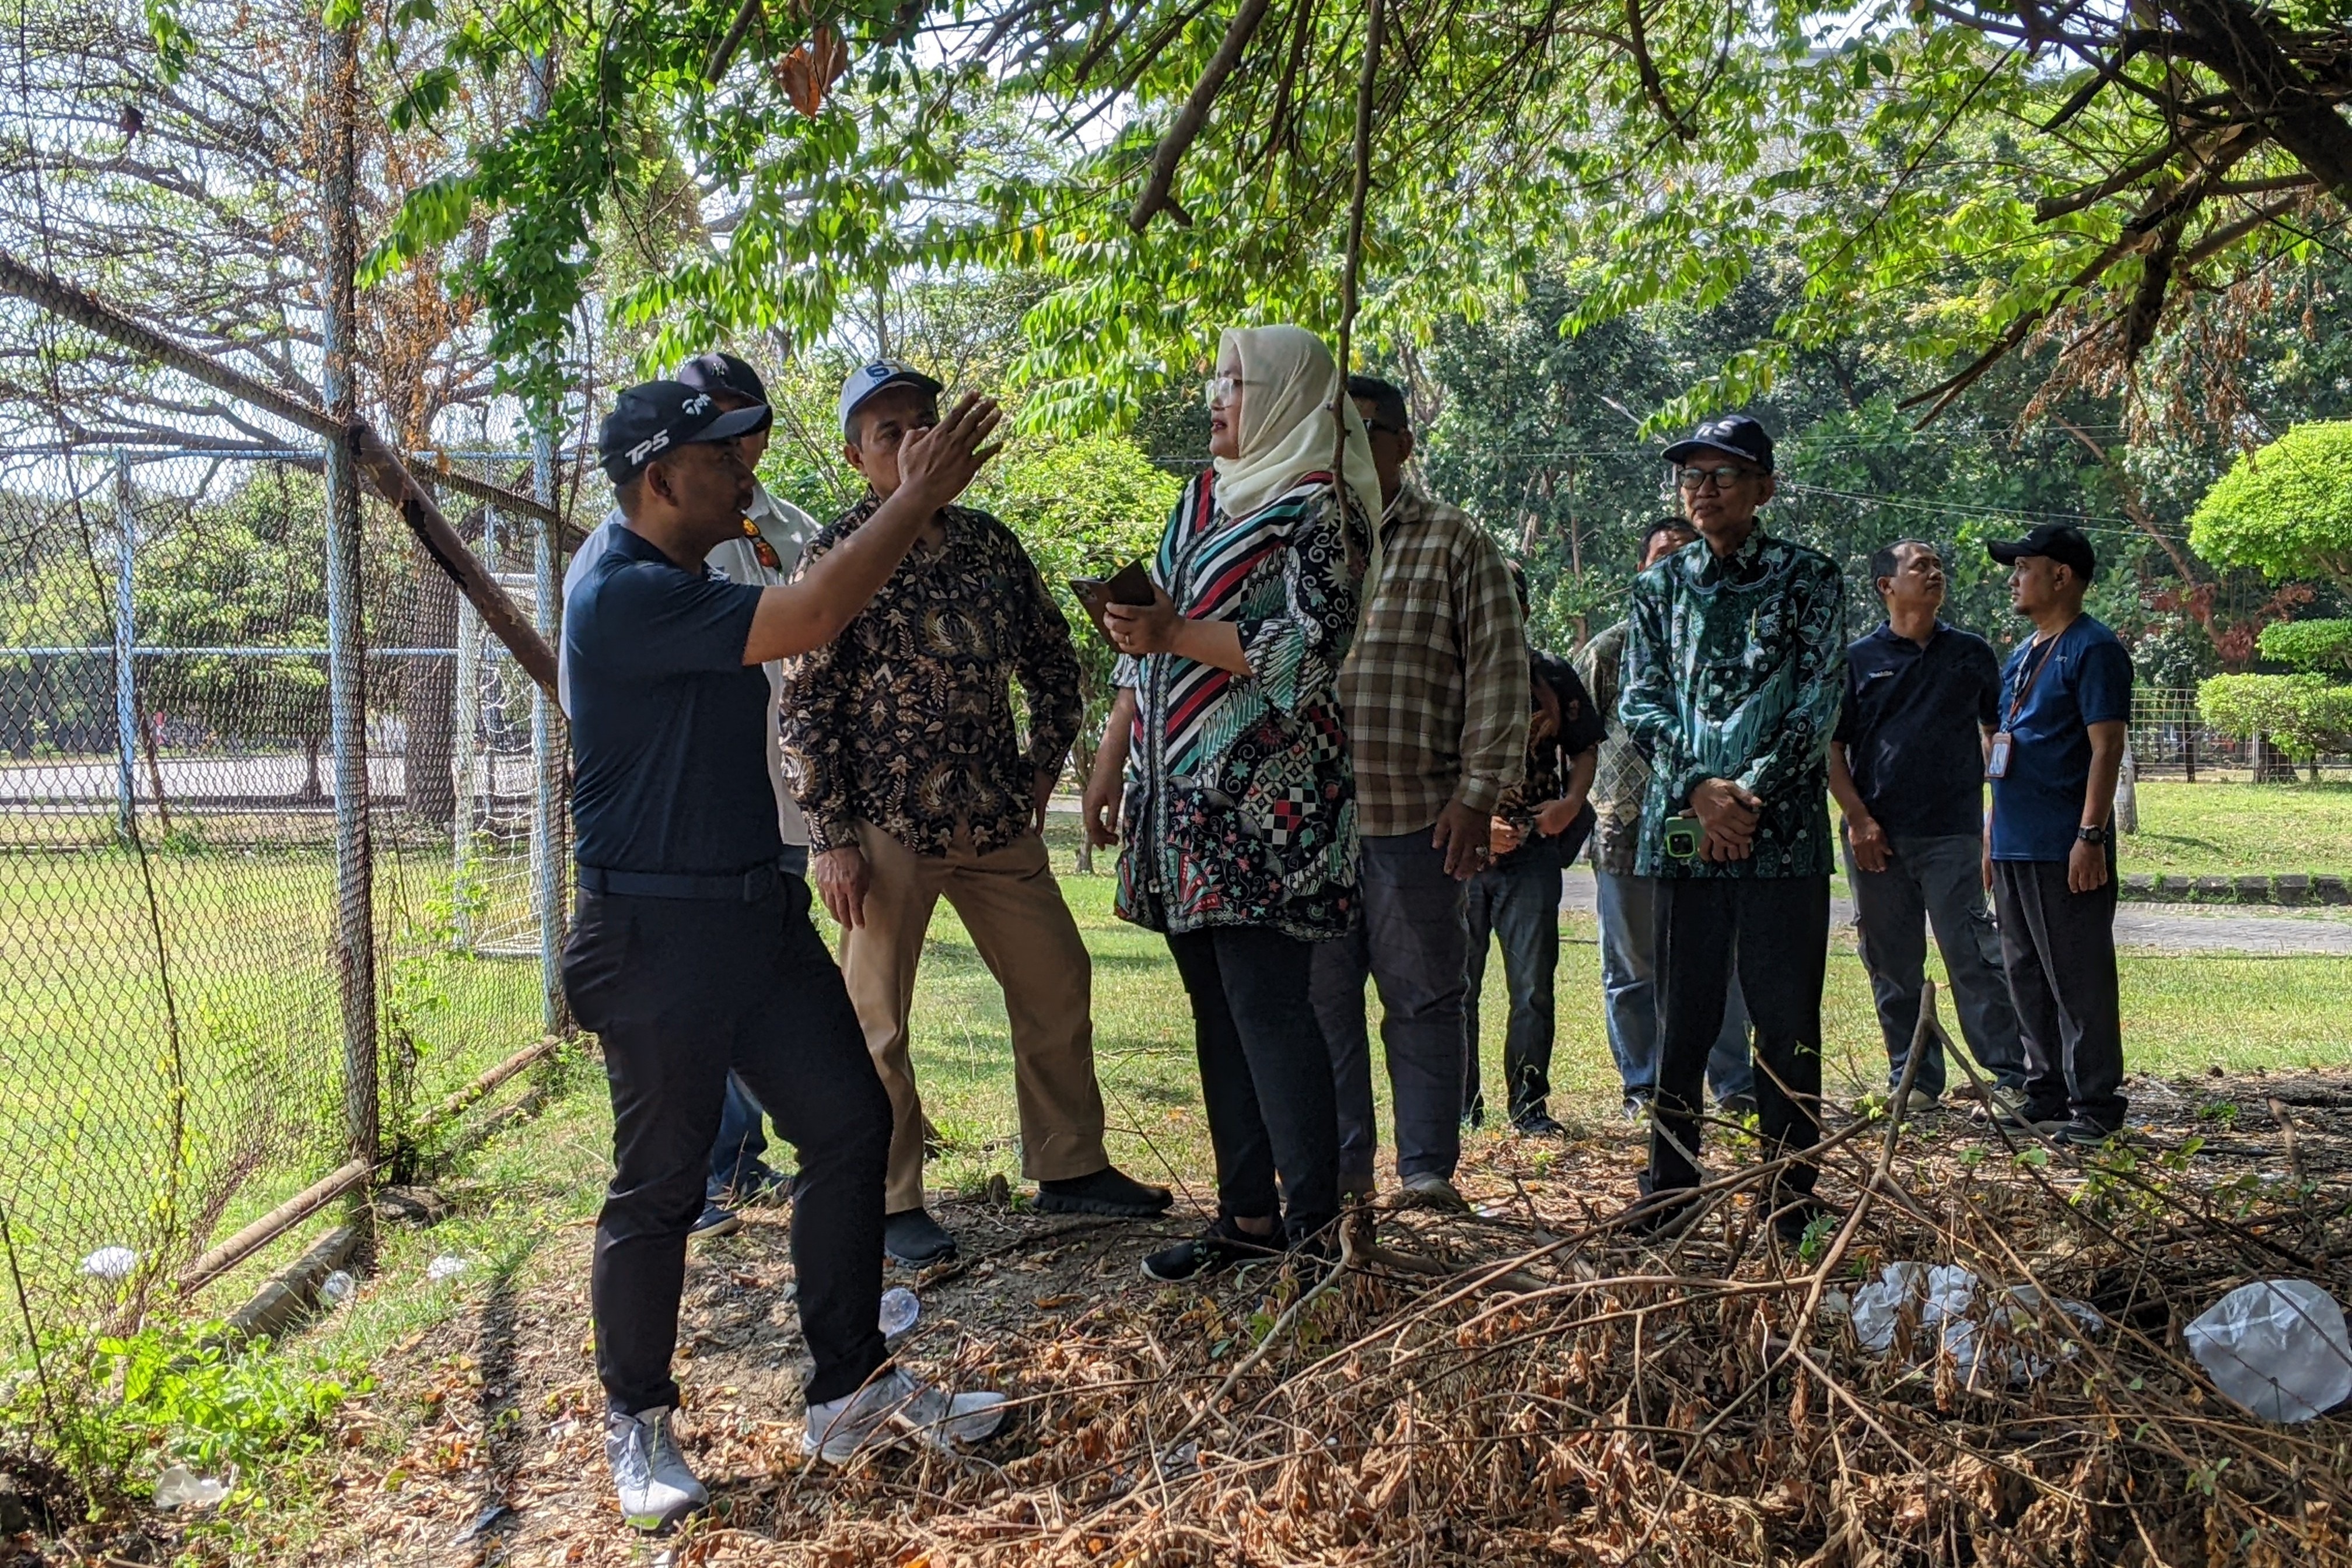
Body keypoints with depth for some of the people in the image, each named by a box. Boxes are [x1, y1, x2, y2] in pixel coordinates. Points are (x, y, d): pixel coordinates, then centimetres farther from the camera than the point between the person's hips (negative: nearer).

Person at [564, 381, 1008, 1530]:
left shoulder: (693, 592, 14)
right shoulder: (622, 597, -19)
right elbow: (805, 623, -25)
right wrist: (918, 499, -19)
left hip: (758, 916, 10)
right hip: (657, 939, -9)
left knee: (849, 1124, 8)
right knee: (661, 1183, 2)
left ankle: (850, 1390, 19)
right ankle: (636, 1423, 22)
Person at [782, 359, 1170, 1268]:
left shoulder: (989, 542, 8)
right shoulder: (839, 555, -7)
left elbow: (1053, 659, 18)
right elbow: (808, 707, -10)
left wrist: (1043, 767, 8)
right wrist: (834, 840, -14)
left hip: (996, 817, 6)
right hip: (886, 825, -5)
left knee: (1057, 982, 11)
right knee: (878, 1020, 2)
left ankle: (1070, 1167, 26)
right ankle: (893, 1204, 15)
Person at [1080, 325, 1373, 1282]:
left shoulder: (1314, 507, -4)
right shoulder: (1201, 499, 18)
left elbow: (1312, 647, -15)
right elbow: (1146, 646, 20)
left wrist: (1178, 636, -17)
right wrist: (1111, 762, 17)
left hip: (1264, 796, -8)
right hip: (1180, 795, 8)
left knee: (1266, 1002, -10)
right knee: (1216, 1004, 9)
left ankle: (1314, 1226, -3)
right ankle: (1247, 1213, 17)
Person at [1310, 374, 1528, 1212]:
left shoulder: (1454, 543, 3)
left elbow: (1498, 673, -2)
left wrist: (1477, 796, -9)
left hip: (1415, 813, -3)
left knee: (1421, 994, 4)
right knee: (1321, 994, 7)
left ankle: (1428, 1166, 13)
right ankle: (1341, 1164, 17)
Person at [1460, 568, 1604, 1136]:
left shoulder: (1553, 677, 7)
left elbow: (1585, 748, 16)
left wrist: (1571, 803, -3)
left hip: (1533, 853, 1)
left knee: (1533, 987, 1)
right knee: (1457, 985, 4)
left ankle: (1529, 1105, 12)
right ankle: (1460, 1106, 15)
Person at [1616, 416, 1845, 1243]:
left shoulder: (1808, 578, 3)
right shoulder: (1660, 585, 12)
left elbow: (1818, 704, -4)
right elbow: (1640, 702, 6)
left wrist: (1749, 794, -13)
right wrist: (1698, 789, -9)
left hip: (1782, 829, -2)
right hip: (1682, 827, 2)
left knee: (1787, 1018, 2)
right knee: (1681, 1015, 7)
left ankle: (1790, 1191, 11)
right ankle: (1669, 1183, 17)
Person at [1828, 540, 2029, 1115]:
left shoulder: (1972, 654, 10)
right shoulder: (1858, 659, 6)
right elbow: (1830, 748, 5)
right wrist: (1858, 818, -6)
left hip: (1953, 834, -1)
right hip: (1876, 837, 1)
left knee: (1974, 956, -6)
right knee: (1893, 965, 5)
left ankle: (2010, 1075, -1)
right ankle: (1914, 1080, 14)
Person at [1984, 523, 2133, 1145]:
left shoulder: (2094, 649, -9)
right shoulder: (2023, 655, 19)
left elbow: (2106, 748, -15)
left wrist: (2091, 836, -20)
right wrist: (1991, 836, 21)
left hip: (2063, 850, -9)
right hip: (2014, 846, 9)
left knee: (2078, 979, -4)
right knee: (2028, 978, 13)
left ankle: (2095, 1105, 2)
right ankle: (2045, 1094, 22)